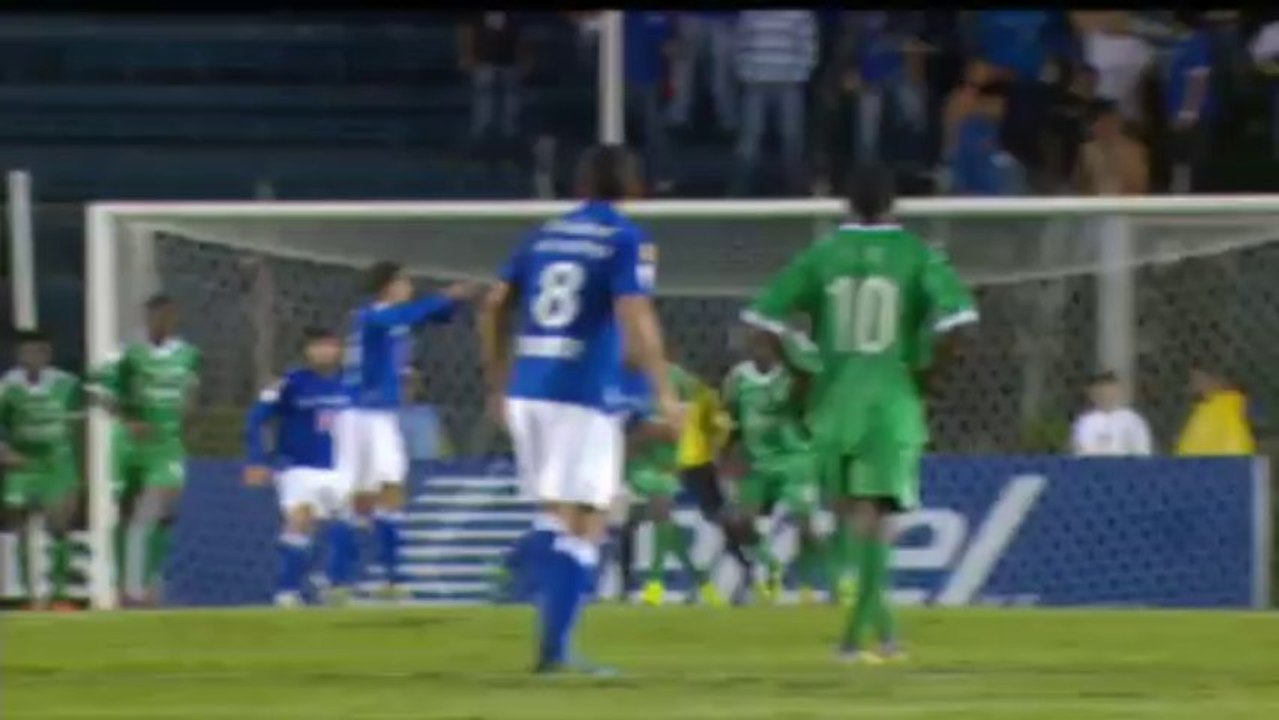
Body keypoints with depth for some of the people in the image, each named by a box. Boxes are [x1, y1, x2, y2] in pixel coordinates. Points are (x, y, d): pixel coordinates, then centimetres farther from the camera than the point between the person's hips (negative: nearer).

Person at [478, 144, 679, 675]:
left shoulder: (543, 236, 13)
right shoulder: (627, 241, -3)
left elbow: (494, 310, 14)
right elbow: (635, 317, -16)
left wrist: (498, 385, 23)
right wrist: (664, 392, -14)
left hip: (526, 392, 5)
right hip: (585, 394, -5)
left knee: (555, 514, 18)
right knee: (586, 523, -2)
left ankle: (553, 628, 17)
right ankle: (555, 647, -9)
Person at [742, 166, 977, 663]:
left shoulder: (822, 255, 4)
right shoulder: (917, 257, -2)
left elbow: (763, 319, 1)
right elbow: (956, 319, -14)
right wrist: (927, 374, 0)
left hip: (834, 400, 2)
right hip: (893, 400, -2)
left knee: (853, 515, 13)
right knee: (875, 517, -3)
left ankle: (884, 630, 14)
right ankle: (857, 634, -13)